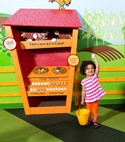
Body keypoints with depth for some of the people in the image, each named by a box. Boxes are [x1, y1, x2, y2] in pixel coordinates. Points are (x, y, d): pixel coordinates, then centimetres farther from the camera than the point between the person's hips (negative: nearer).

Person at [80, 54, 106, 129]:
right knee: (89, 111, 16)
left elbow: (97, 66, -19)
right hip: (88, 99, 0)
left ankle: (95, 121, 30)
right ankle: (89, 120, 37)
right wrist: (82, 100, 0)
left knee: (95, 110, 12)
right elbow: (83, 91, -4)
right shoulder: (84, 81, -9)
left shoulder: (95, 76, -7)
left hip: (96, 98, 0)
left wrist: (94, 58, -18)